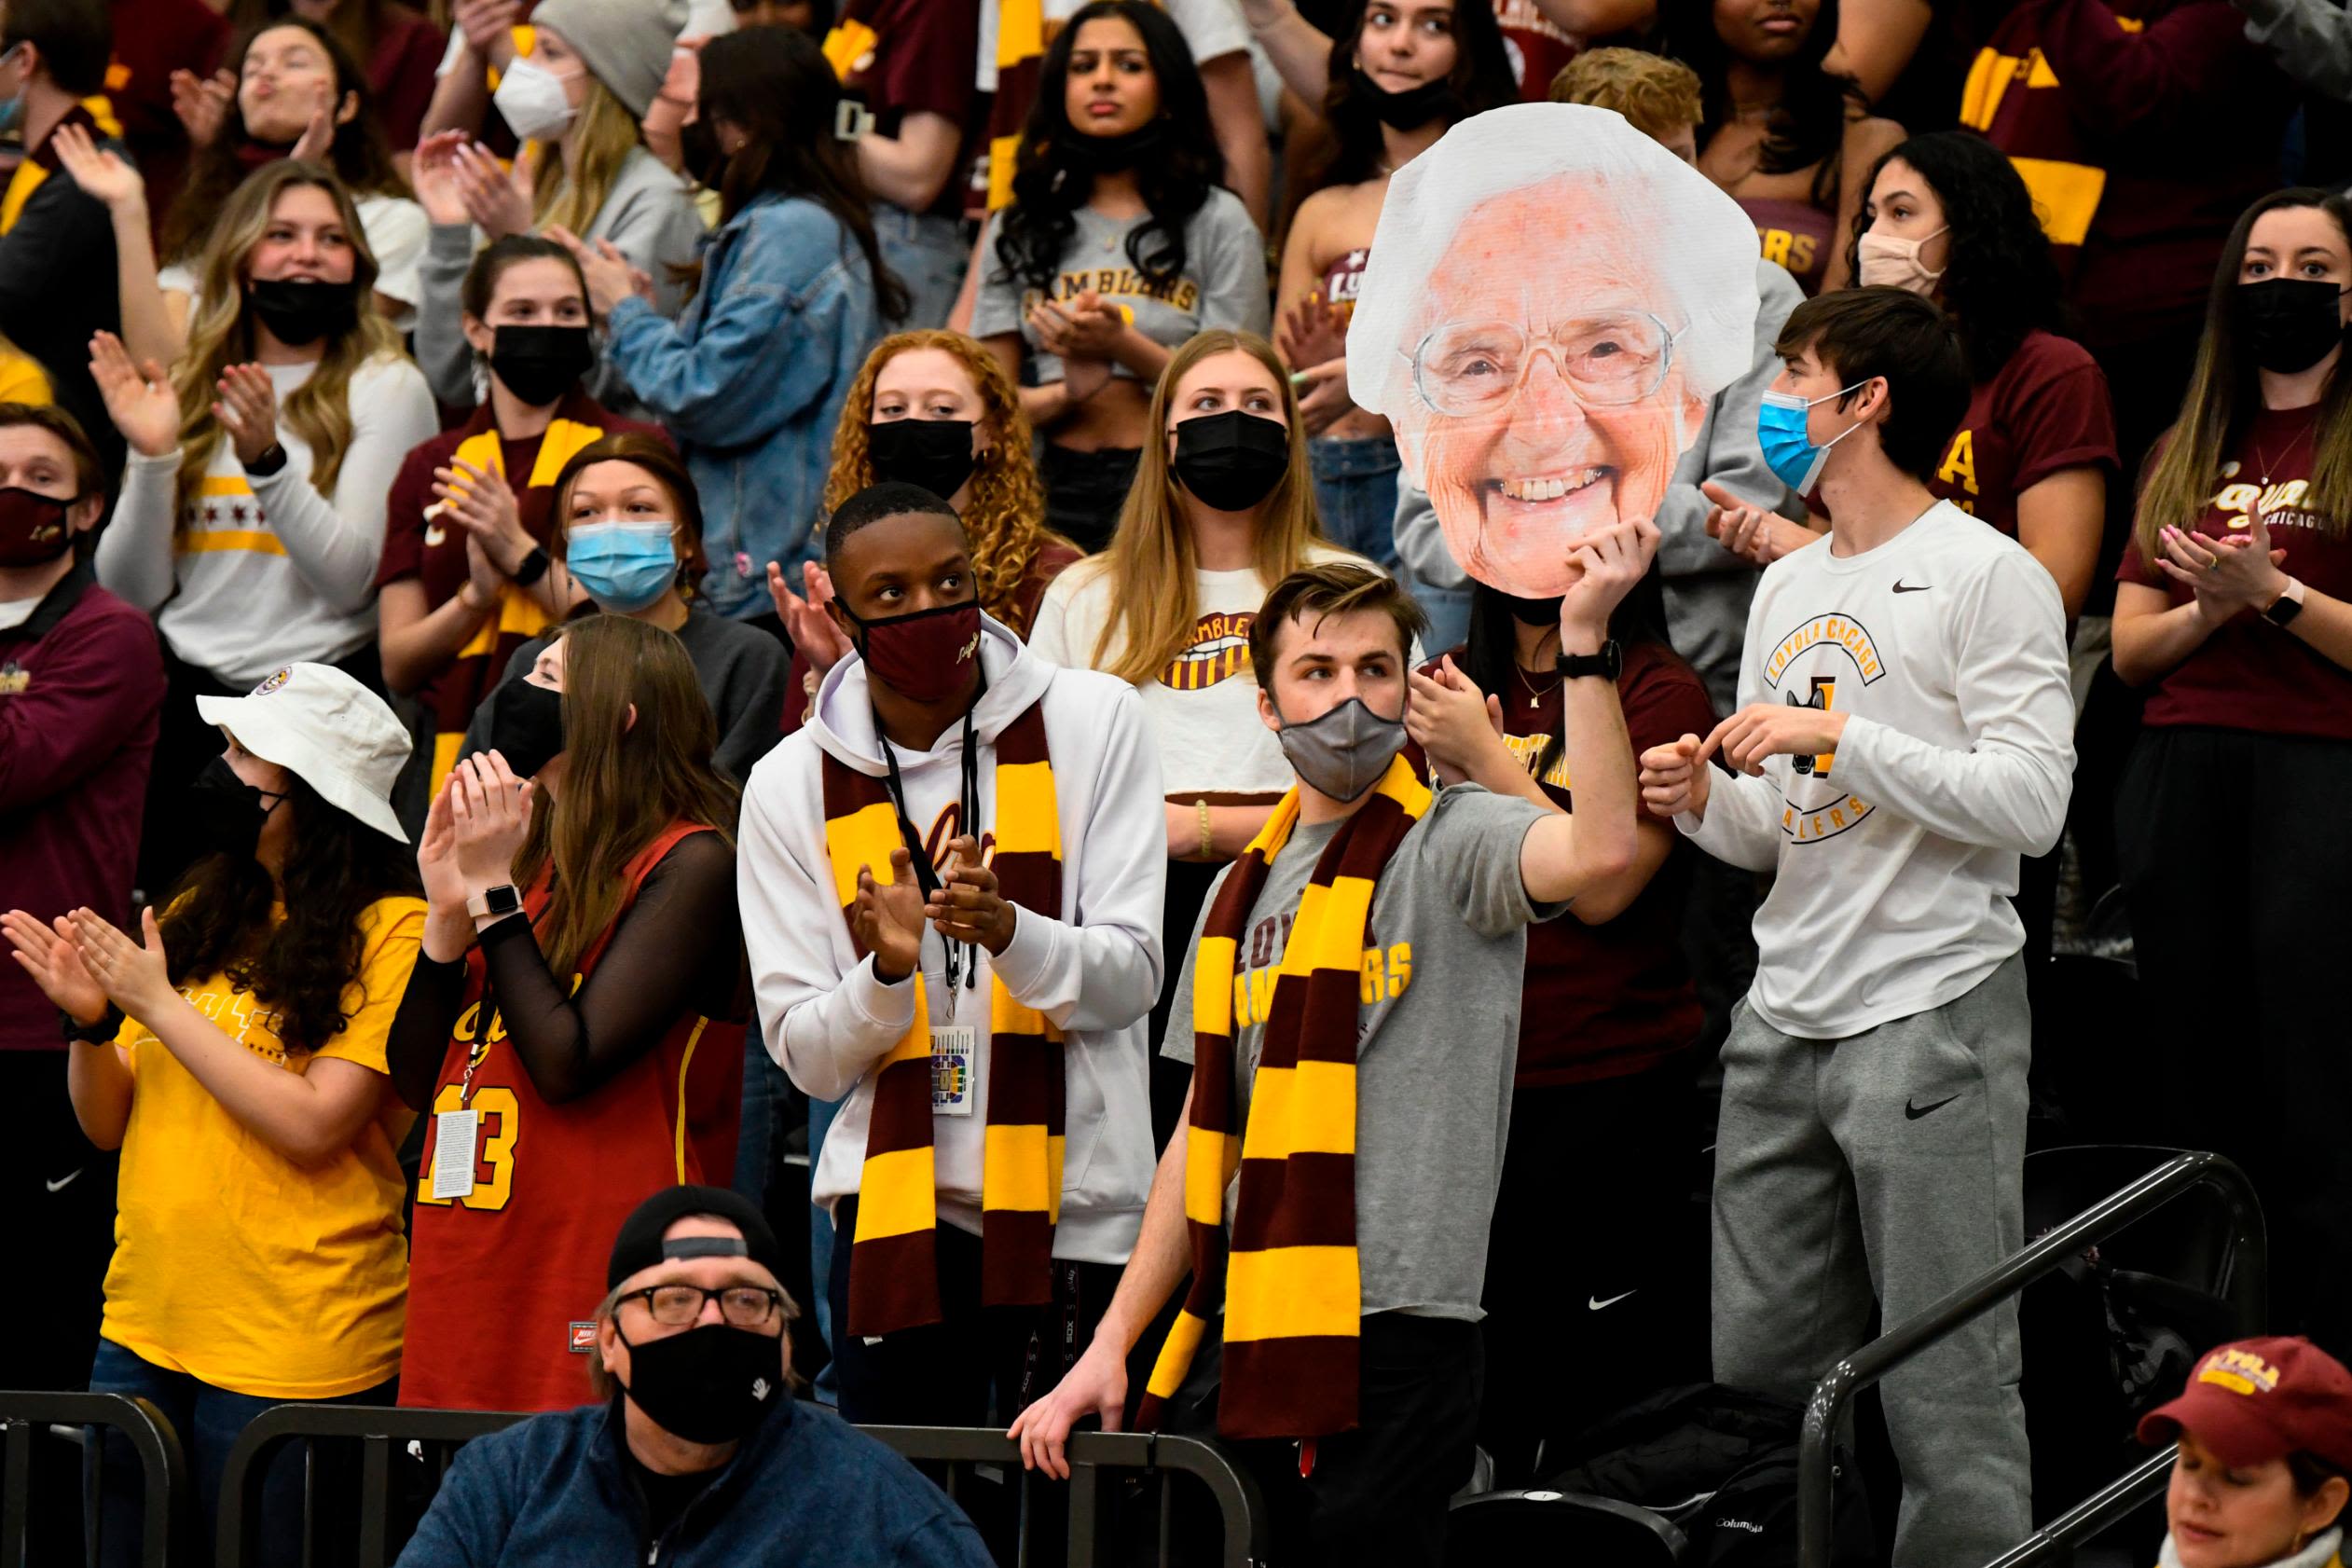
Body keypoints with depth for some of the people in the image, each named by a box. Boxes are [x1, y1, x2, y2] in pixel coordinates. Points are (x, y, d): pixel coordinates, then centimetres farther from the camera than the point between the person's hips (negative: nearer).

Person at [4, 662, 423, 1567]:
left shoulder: (391, 934, -8)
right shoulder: (200, 913, 11)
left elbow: (312, 1126, -17)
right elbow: (108, 1126, 15)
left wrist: (158, 1003, -13)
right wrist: (91, 1020, -6)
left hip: (292, 1350, -6)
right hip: (143, 1329, 6)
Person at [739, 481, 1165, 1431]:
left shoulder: (1090, 721, 1)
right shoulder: (793, 783, 4)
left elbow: (1129, 977, -3)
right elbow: (806, 1057, 3)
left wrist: (1010, 933, -23)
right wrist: (886, 972, -18)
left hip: (1077, 1206, -1)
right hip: (894, 1208, 1)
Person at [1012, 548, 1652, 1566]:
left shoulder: (1449, 847, -1)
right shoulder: (1247, 891, 19)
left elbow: (1601, 849, -25)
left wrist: (1585, 637, -28)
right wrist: (1109, 1348, 15)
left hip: (1392, 1337, -7)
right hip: (1245, 1345, 7)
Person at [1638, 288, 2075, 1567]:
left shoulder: (1986, 575, -6)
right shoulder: (1788, 587, 19)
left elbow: (2029, 804, -15)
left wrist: (1838, 735, -17)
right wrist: (1704, 800, 2)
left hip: (1933, 1010, -8)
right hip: (1785, 1019, 8)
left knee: (1946, 1394, -8)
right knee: (1761, 1371, 8)